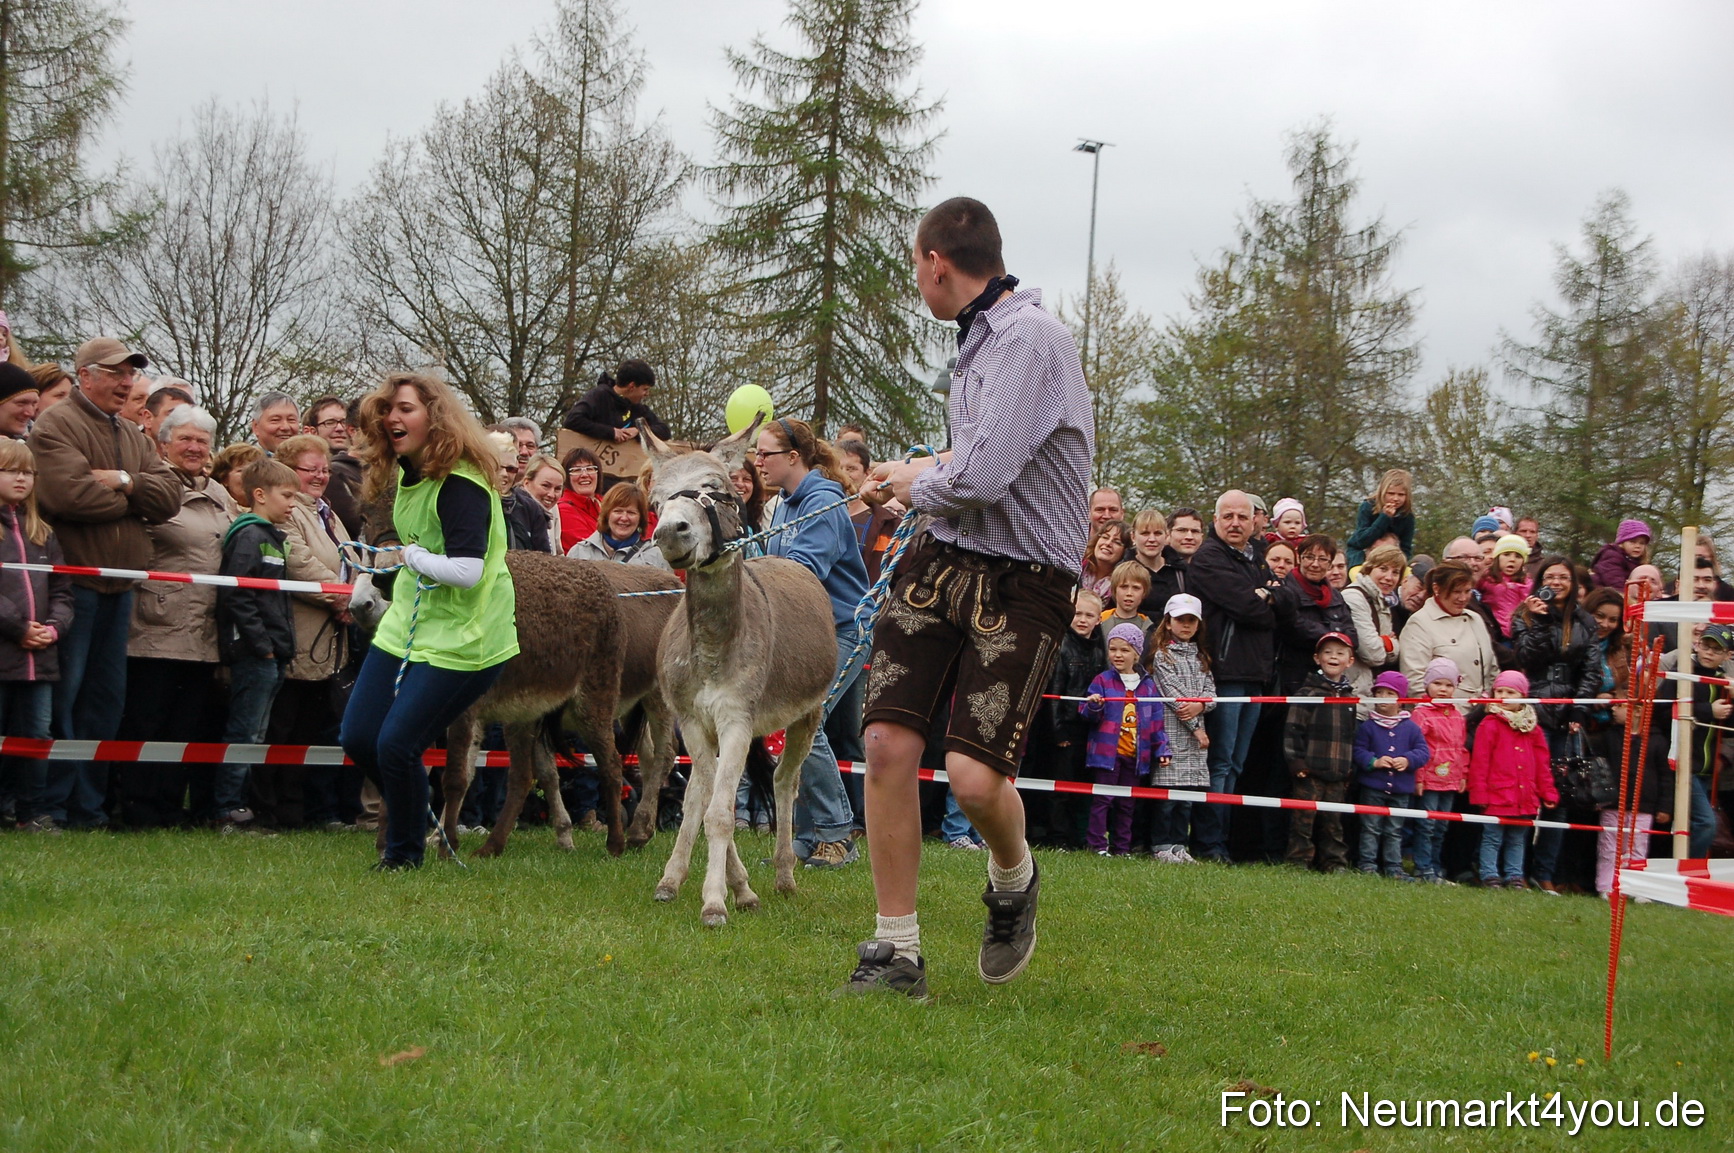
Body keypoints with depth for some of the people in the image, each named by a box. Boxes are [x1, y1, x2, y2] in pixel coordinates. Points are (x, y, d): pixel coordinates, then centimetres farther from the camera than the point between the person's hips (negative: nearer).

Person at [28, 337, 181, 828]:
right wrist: (133, 500, -6)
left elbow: (170, 497, 6)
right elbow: (69, 494, -21)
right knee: (63, 692, -5)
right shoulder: (57, 426, -5)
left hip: (119, 584, 8)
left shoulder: (134, 437, 19)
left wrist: (126, 482, -12)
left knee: (106, 696, 10)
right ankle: (54, 802, 1)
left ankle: (88, 804, 17)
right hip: (74, 579, -8)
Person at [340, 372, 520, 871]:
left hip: (461, 639, -9)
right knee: (358, 737, 7)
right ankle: (410, 810, 33)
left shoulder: (460, 484, -21)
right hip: (406, 626, 9)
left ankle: (405, 851, 13)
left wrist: (417, 557, -15)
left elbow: (468, 571, -30)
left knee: (396, 745, -10)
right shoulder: (407, 473, 7)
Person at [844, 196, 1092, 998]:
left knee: (974, 775, -16)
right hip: (942, 561, 8)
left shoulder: (1031, 338, -15)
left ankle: (1013, 880, 20)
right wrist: (922, 472, 19)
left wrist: (919, 487, -4)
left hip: (1022, 580, -8)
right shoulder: (976, 336, 15)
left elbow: (983, 478, -23)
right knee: (888, 744, -6)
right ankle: (895, 952, 4)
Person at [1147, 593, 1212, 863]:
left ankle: (1178, 844, 12)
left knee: (1188, 791, 6)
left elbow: (1211, 691, 11)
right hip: (1171, 731, -6)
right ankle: (1161, 845, 0)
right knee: (1168, 791, -6)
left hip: (1196, 731, 6)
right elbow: (1171, 692, -8)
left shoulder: (1200, 656, 18)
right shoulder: (1162, 655, -2)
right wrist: (1195, 726, -9)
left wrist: (1200, 706, -12)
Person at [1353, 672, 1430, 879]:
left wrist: (1408, 760, -17)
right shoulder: (1368, 726, -2)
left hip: (1401, 790, 2)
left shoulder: (1411, 728, 3)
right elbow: (1358, 751, -5)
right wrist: (1374, 762, -20)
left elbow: (1422, 751, 1)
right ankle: (1368, 864, 7)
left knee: (1395, 831, 9)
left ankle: (1393, 867, 14)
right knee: (1371, 828, 2)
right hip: (1373, 786, -2)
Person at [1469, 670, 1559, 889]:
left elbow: (1542, 763, 15)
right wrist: (1480, 793, -11)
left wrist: (1547, 792, 11)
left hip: (1525, 798, 5)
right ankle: (1490, 875, 7)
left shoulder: (1532, 727, 11)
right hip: (1497, 795, -5)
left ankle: (1514, 876, 20)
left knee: (1518, 840, 13)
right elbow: (1479, 762, -7)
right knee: (1492, 839, 1)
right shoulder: (1489, 725, -5)